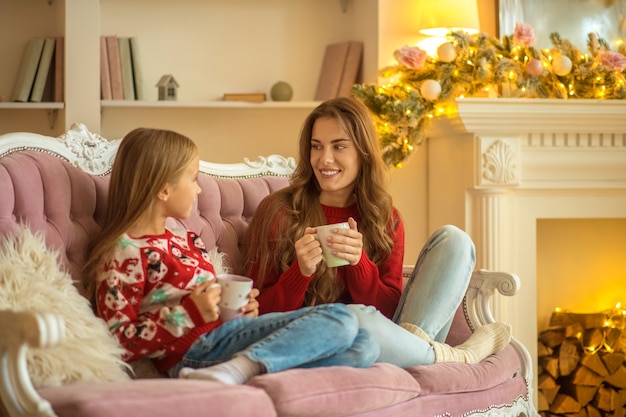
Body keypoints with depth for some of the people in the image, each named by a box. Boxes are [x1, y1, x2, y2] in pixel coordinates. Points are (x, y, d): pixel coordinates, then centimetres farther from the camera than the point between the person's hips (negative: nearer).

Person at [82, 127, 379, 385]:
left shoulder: (186, 241, 23)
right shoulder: (123, 253, -5)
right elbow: (118, 344, -13)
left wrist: (241, 309, 10)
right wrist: (190, 313, -19)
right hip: (194, 349, -9)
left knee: (362, 347, -5)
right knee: (339, 320, -17)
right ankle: (230, 375, -33)